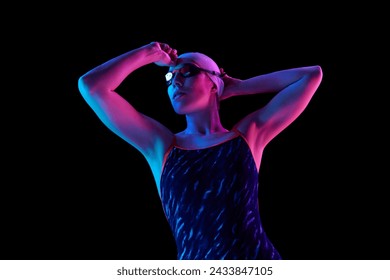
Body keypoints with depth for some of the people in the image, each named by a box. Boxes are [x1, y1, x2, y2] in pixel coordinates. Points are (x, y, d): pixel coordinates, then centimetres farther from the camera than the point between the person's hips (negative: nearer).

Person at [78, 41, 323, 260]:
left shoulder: (248, 134, 11)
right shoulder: (161, 145, 11)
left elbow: (311, 75, 13)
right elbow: (91, 85, 6)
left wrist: (237, 87, 17)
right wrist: (152, 52, 14)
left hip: (259, 261, 0)